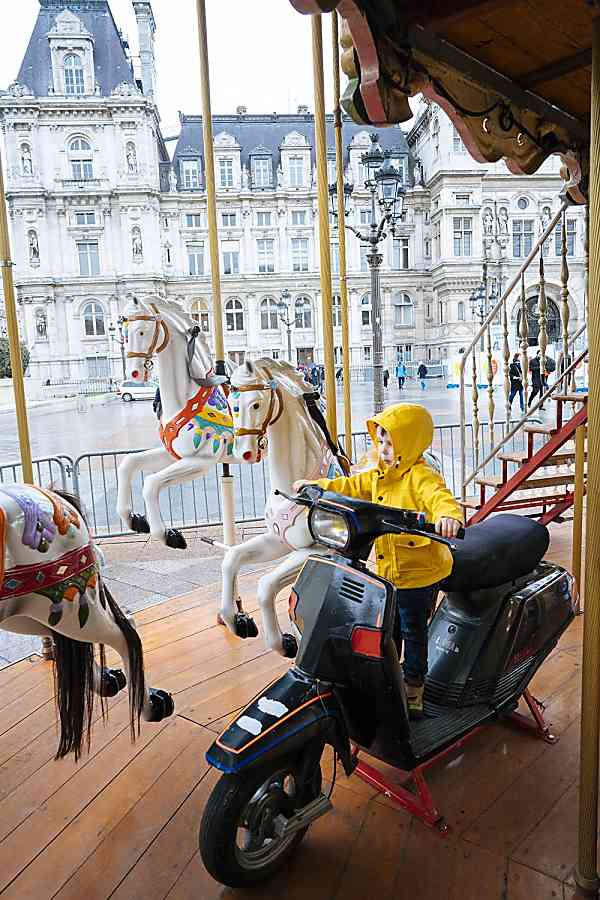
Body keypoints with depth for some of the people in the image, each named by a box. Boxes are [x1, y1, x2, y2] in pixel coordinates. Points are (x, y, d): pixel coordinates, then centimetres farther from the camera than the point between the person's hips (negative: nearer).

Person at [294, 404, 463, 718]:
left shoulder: (422, 477, -19)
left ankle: (414, 683, 31)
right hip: (387, 573, 8)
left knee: (413, 631, 10)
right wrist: (316, 486, 18)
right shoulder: (379, 476, 8)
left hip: (419, 574, -8)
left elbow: (441, 498, -36)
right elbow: (351, 487, 20)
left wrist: (449, 516, -58)